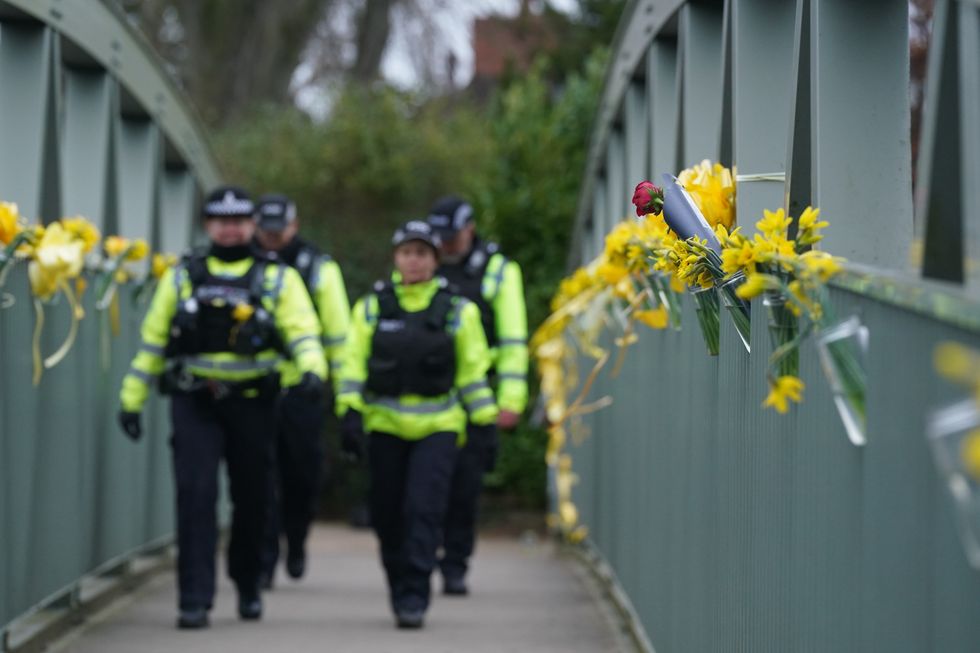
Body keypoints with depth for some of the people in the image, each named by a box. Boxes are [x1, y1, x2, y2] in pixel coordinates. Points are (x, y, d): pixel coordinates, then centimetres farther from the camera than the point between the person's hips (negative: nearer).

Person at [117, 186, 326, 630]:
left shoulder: (278, 279, 6)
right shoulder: (182, 277, 10)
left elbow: (303, 331, -5)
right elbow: (153, 339, 13)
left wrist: (312, 368, -26)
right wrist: (132, 399, 9)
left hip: (252, 403, 0)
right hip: (194, 402, 0)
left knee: (251, 498, 10)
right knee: (195, 496, -12)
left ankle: (248, 586, 31)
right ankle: (194, 601, -11)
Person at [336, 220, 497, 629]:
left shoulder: (457, 311, 5)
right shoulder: (372, 307, 7)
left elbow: (472, 372, 7)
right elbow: (354, 364, 5)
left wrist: (487, 423, 3)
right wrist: (350, 413, -6)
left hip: (437, 426, -2)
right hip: (386, 425, 2)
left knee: (424, 510, -13)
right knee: (388, 514, 5)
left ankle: (413, 599, -12)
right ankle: (398, 590, 23)